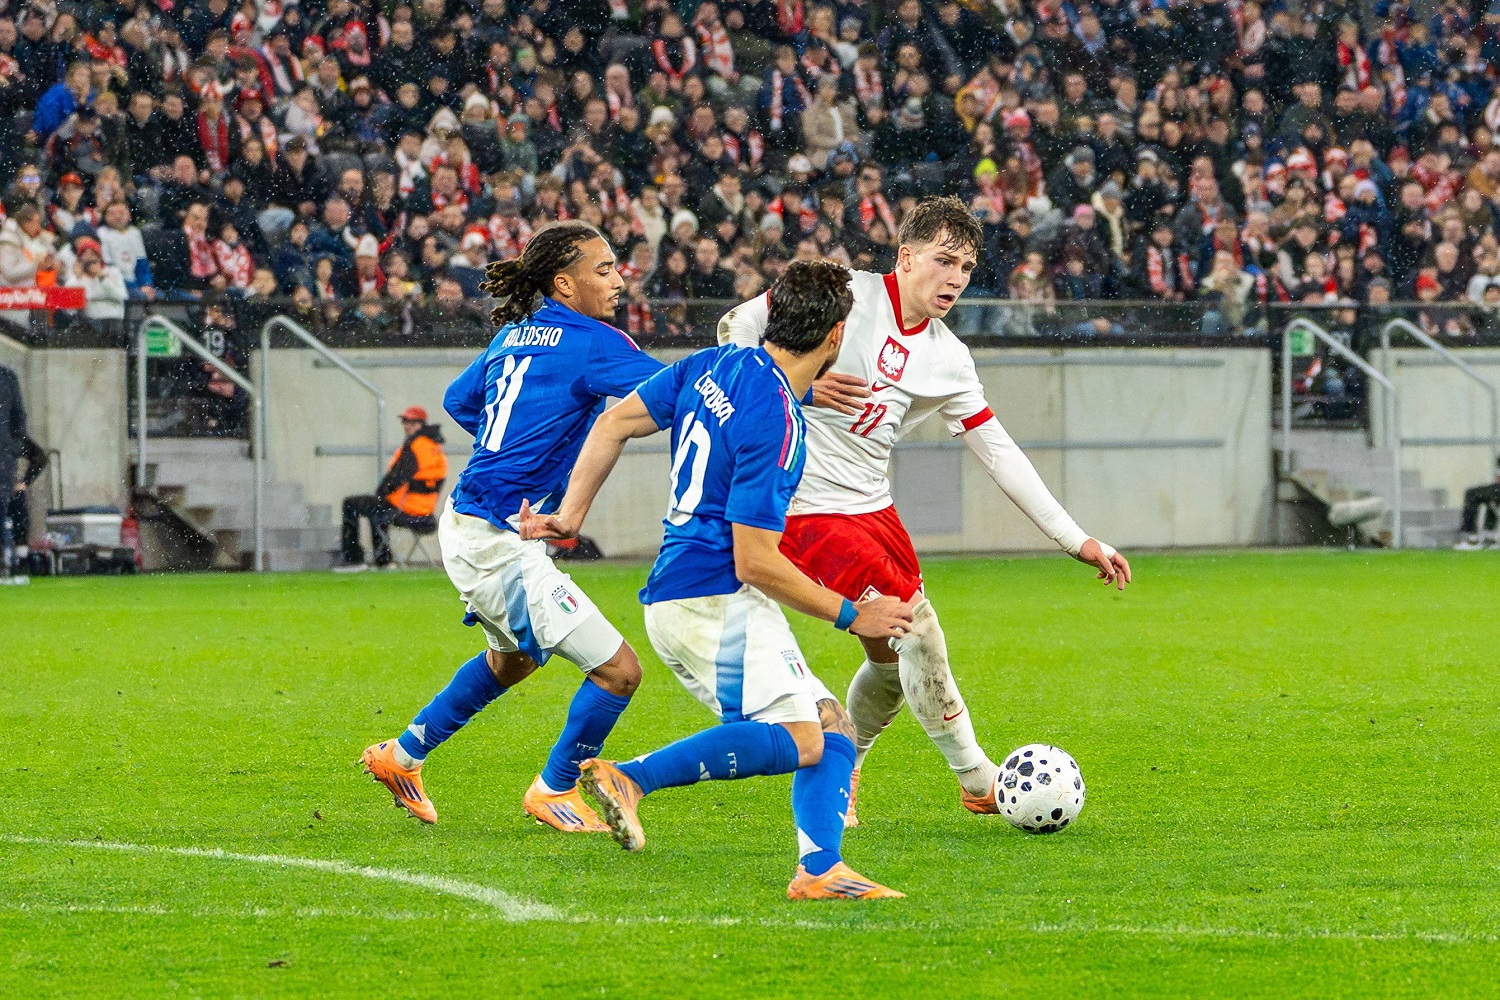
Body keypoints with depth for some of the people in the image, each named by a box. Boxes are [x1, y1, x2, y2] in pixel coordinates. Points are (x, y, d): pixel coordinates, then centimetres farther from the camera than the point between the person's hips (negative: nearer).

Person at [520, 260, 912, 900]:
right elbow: (755, 563, -17)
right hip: (715, 601, -10)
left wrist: (571, 516, 21)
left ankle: (820, 871, -10)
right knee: (798, 742, -23)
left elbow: (614, 423, 14)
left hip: (674, 596, 10)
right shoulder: (775, 422, -17)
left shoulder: (716, 365, 8)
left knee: (830, 729, 6)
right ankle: (632, 778, -27)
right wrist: (851, 616, -8)